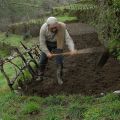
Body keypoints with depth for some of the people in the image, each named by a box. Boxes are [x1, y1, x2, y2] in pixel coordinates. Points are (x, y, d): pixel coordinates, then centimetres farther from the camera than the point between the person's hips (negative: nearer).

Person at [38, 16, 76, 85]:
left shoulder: (62, 27, -34)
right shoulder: (43, 29, -31)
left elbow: (68, 39, -36)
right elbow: (42, 43, -22)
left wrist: (72, 49, -52)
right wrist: (47, 52, -32)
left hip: (58, 45, -1)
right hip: (47, 44, 1)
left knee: (59, 62, -8)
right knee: (42, 61, 4)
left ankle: (59, 78, 14)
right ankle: (40, 77, 27)